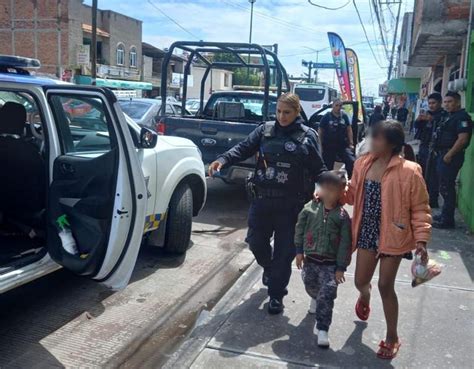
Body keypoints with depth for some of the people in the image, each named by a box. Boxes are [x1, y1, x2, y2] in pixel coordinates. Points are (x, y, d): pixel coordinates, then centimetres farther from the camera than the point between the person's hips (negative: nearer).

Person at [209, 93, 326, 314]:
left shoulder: (308, 136, -2)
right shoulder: (265, 130, 4)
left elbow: (318, 169, -2)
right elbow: (244, 148, -6)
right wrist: (222, 160, -23)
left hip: (291, 204, -2)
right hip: (262, 199, 3)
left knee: (284, 251, 5)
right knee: (256, 241, 11)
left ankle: (276, 295, 22)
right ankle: (269, 268, 45)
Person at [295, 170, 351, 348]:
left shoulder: (342, 216, -11)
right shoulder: (310, 208, -5)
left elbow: (345, 243, -8)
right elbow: (300, 229, 4)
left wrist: (341, 267, -9)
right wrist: (299, 251, 1)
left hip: (331, 263, -3)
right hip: (310, 258, 3)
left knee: (327, 295, -9)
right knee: (310, 285, 24)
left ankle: (322, 329, 0)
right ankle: (316, 299, 59)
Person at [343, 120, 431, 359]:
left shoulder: (409, 171, -17)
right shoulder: (363, 163, -1)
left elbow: (420, 209, -10)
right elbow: (353, 194, 11)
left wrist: (421, 239, -17)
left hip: (392, 235, -4)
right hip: (367, 232, 5)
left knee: (385, 286, 2)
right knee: (360, 281, 10)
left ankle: (392, 337, 24)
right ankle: (365, 296, 51)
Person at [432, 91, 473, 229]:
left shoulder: (462, 117, -12)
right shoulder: (449, 116, 19)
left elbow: (463, 139, -22)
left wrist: (449, 155, -21)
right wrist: (438, 152, 15)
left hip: (449, 157, -10)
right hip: (442, 155, 10)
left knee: (447, 188, -7)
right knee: (444, 187, 16)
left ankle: (447, 220, 0)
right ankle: (445, 215, 27)